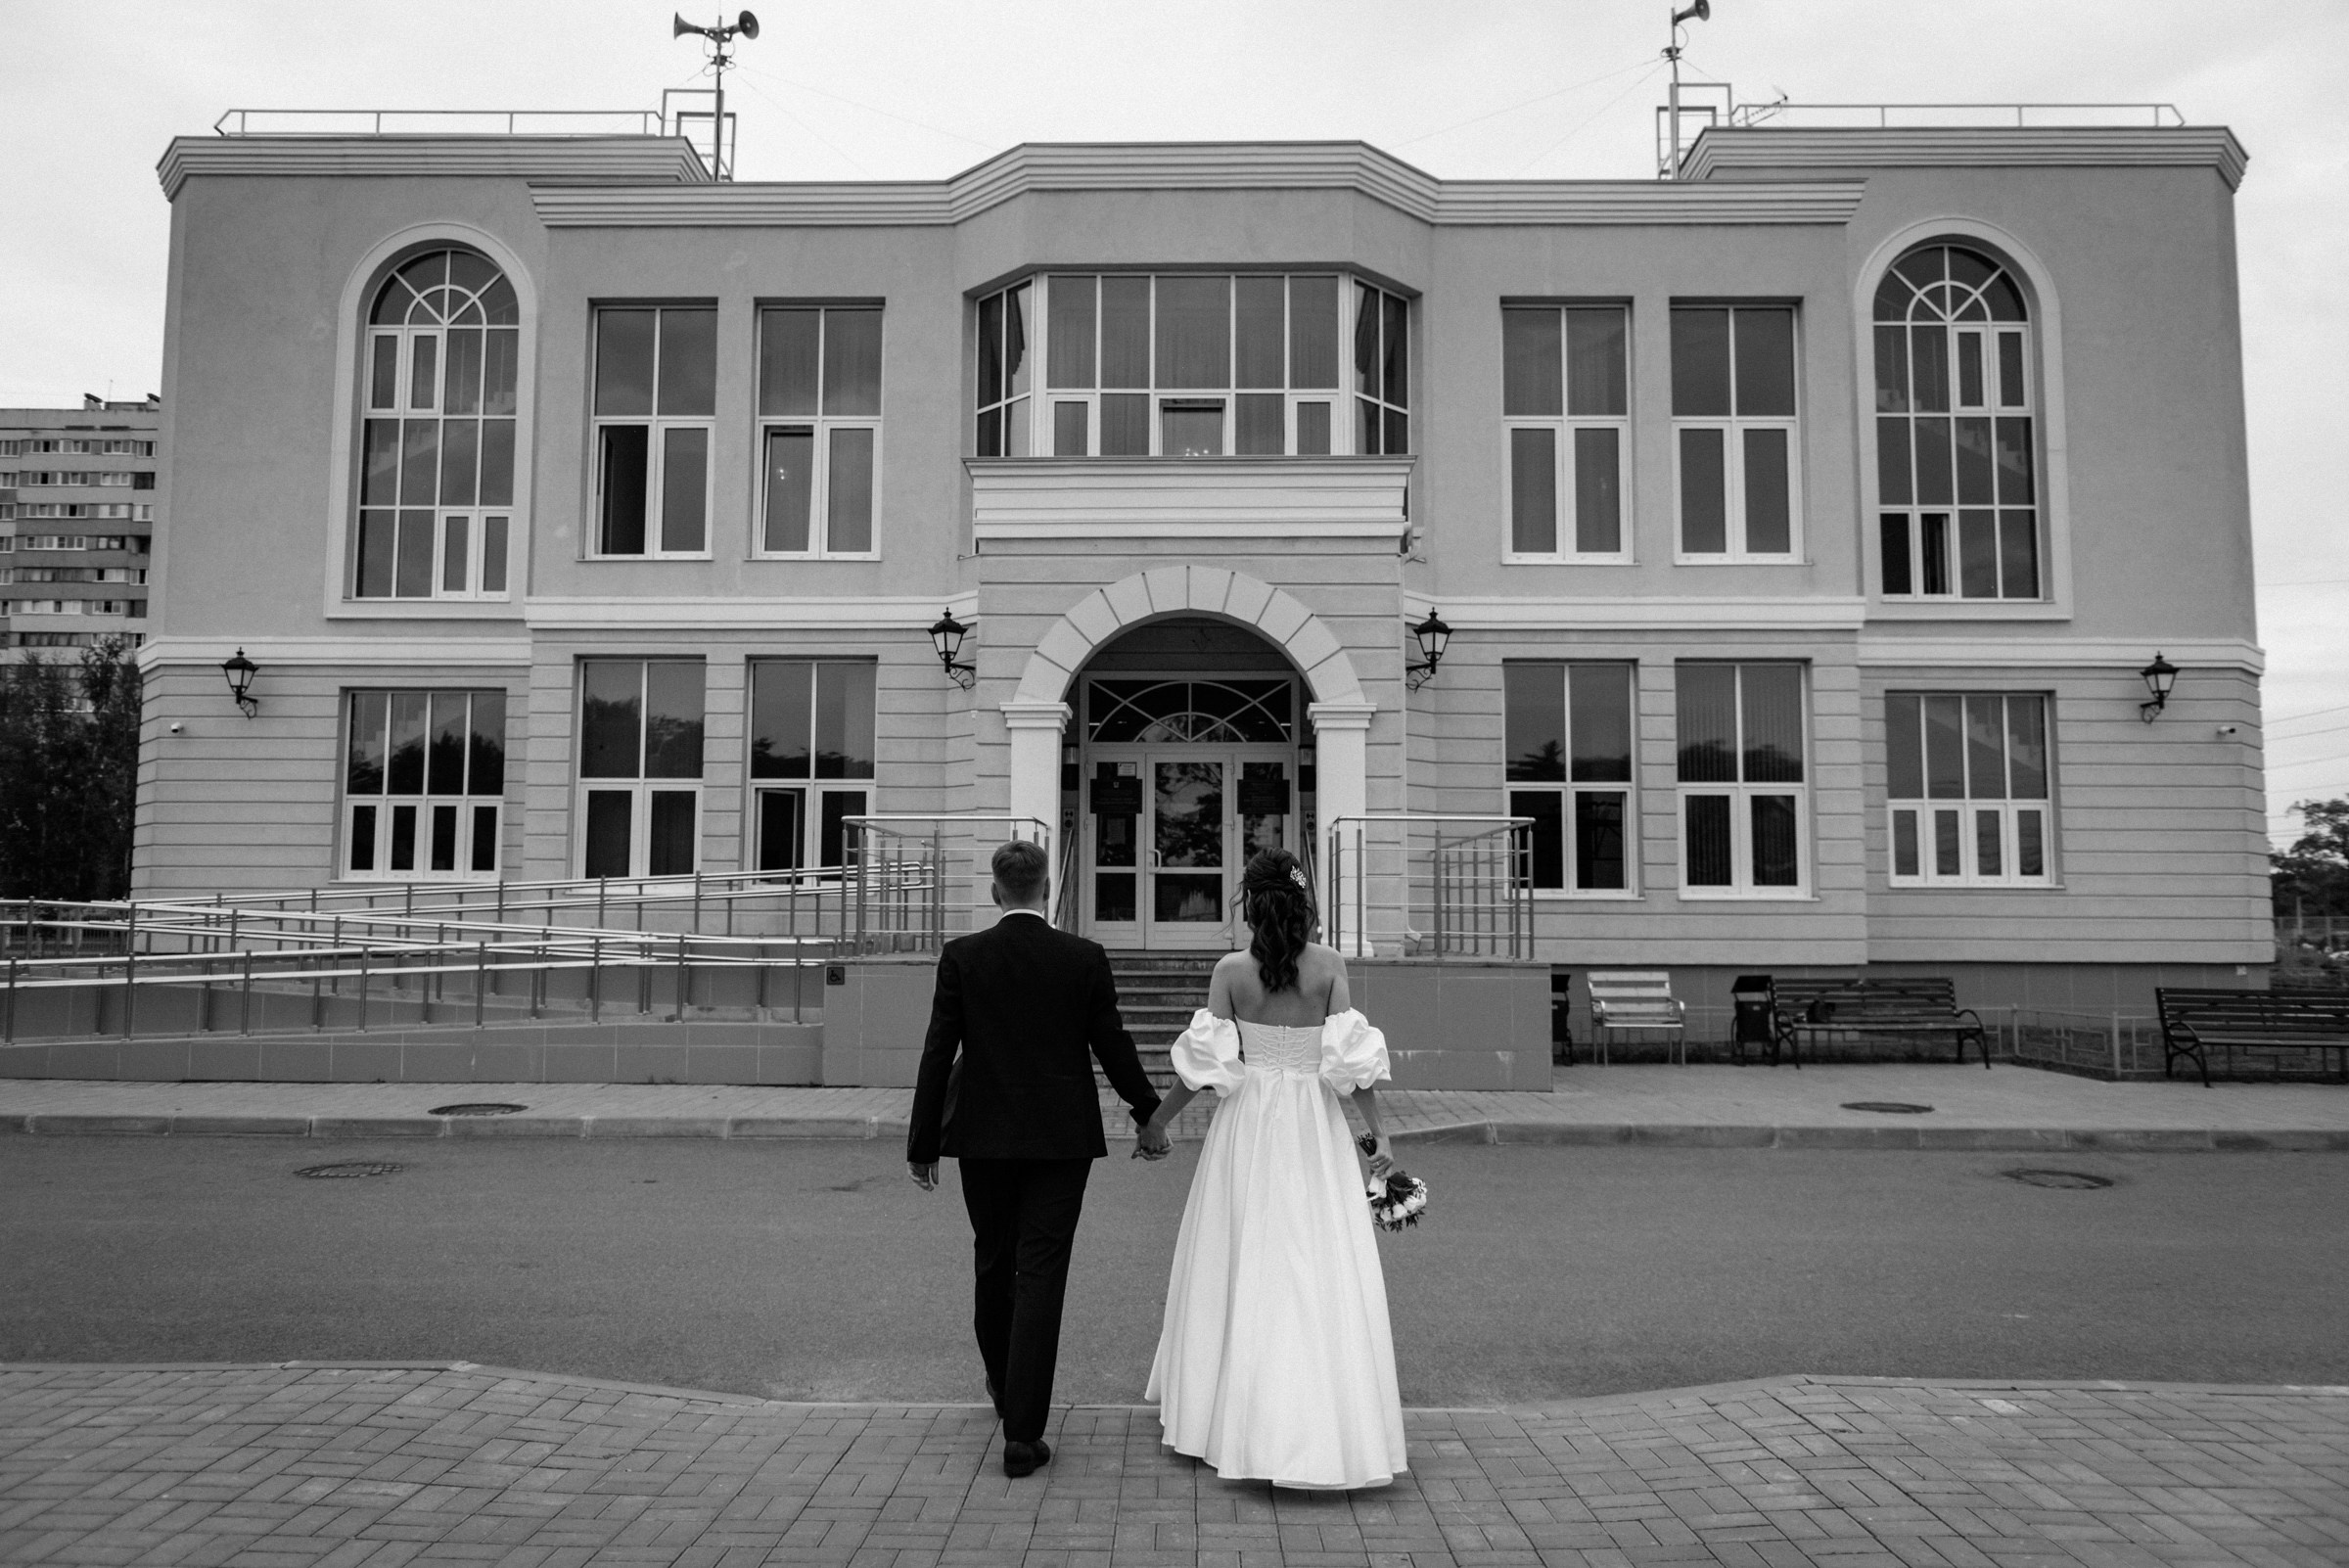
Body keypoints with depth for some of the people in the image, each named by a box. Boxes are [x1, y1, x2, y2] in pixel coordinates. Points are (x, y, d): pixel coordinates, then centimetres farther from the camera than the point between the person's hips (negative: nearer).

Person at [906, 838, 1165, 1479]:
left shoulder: (962, 956, -5)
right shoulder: (1085, 958, -6)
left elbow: (938, 1054, -4)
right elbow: (1113, 1047, -1)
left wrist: (922, 1143, 3)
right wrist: (1149, 1115, 14)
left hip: (983, 1137, 2)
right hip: (1061, 1138, -1)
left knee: (994, 1265, 19)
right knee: (1041, 1276, 1)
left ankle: (1003, 1383, 40)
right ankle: (1023, 1432, -1)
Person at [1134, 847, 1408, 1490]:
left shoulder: (1230, 969, -7)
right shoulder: (1329, 964, -6)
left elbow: (1206, 1063, -6)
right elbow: (1350, 1059, -10)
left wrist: (1158, 1119, 5)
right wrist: (1374, 1131, -3)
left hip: (1247, 1126, 0)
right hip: (1314, 1127, 0)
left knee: (1242, 1264, 12)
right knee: (1322, 1268, 6)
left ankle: (1230, 1414, 24)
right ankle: (1331, 1429, 9)